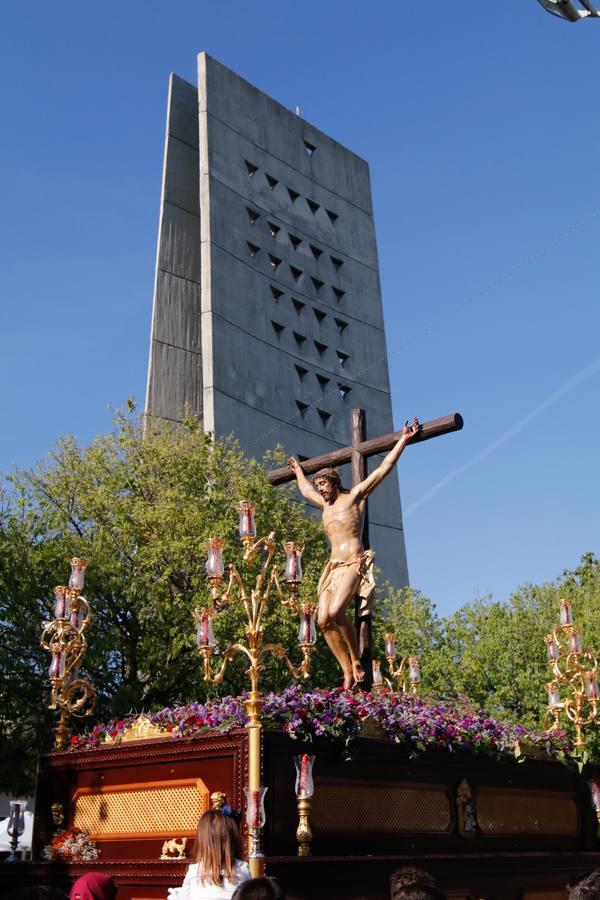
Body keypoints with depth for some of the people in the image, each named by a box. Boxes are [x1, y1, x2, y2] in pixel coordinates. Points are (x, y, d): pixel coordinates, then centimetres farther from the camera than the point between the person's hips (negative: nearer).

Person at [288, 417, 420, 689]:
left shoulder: (354, 495, 5)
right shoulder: (326, 504, 23)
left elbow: (384, 468, 2)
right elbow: (306, 490, 44)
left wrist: (404, 439, 2)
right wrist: (298, 470, 58)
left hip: (354, 564, -7)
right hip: (333, 567, 7)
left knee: (336, 612, -26)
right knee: (324, 620, -10)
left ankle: (357, 661, -10)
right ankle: (348, 671, -5)